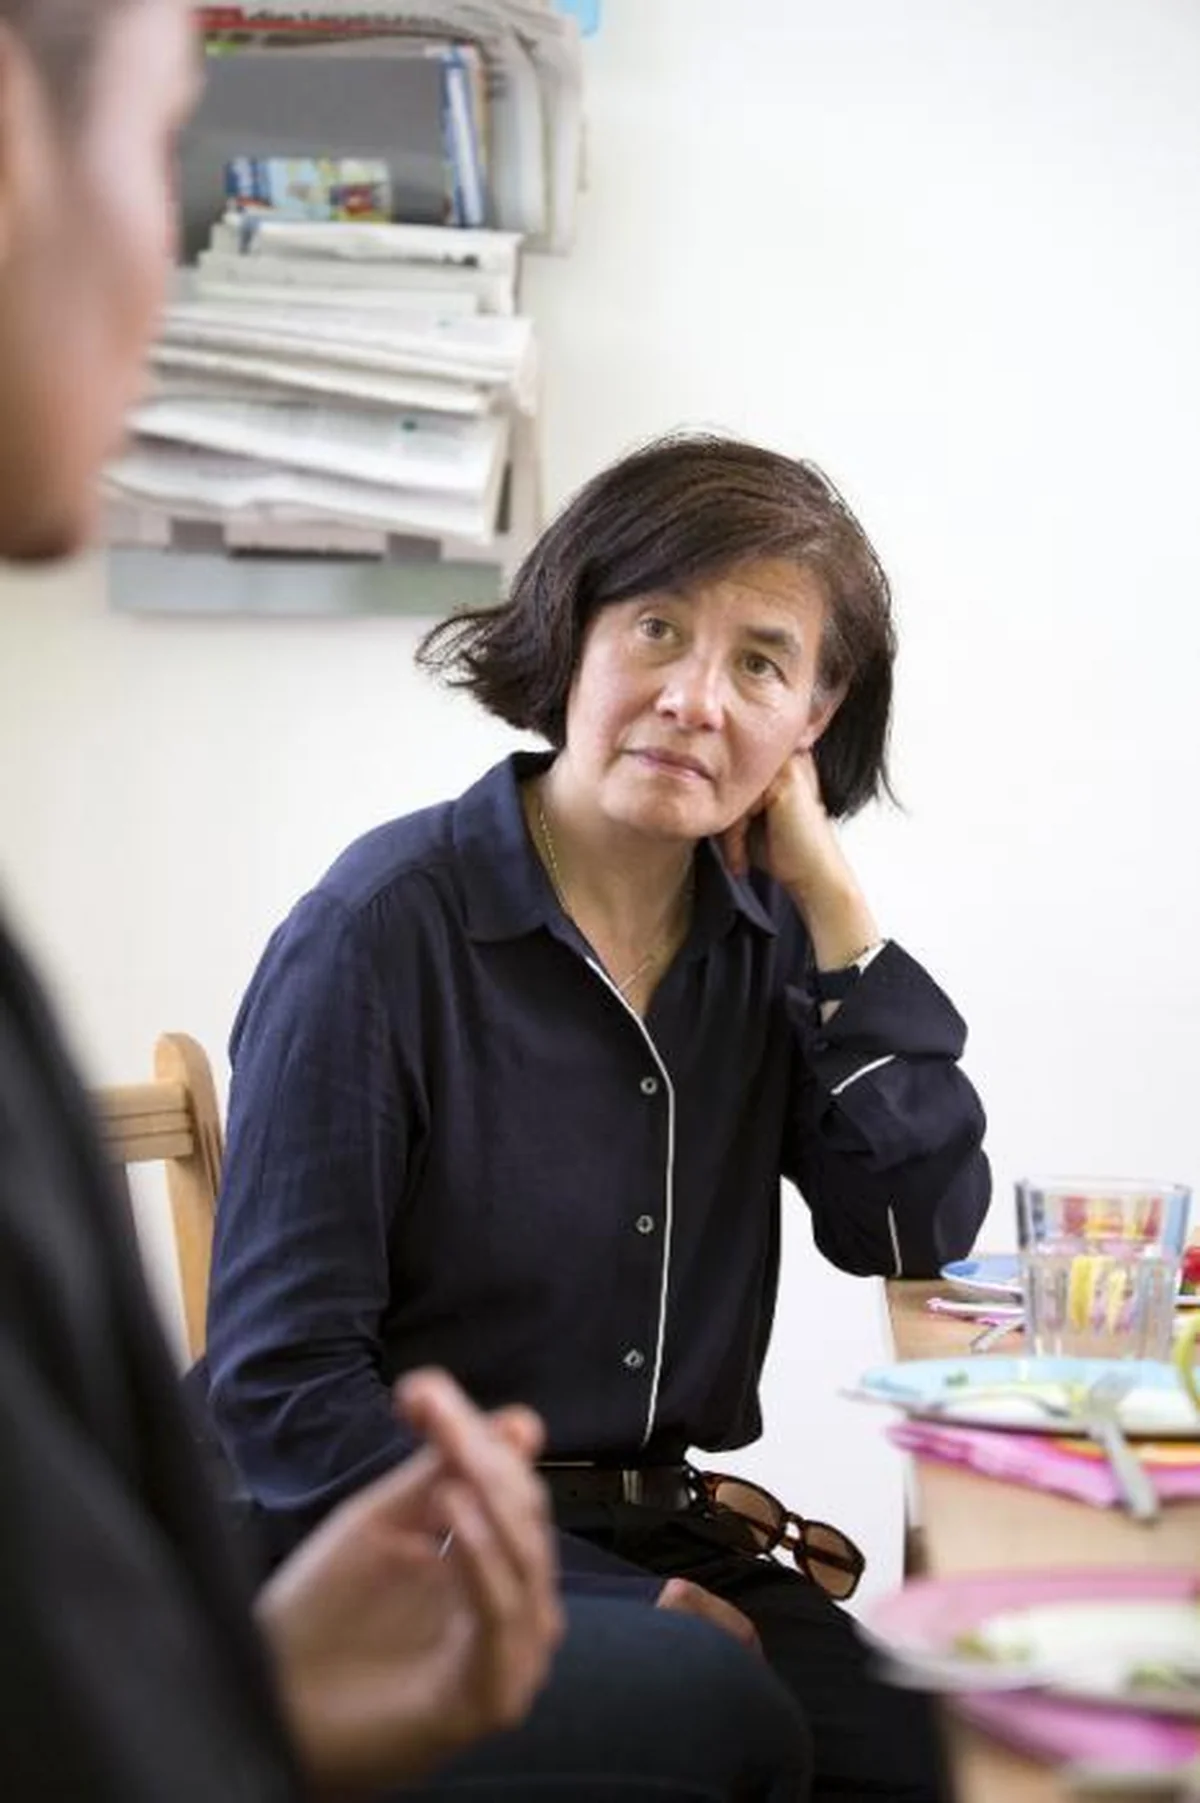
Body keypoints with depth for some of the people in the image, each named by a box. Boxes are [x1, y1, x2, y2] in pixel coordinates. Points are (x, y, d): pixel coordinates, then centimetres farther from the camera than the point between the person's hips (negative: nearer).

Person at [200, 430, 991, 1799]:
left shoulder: (765, 933, 6)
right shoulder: (385, 927, -12)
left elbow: (921, 1244, -1)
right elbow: (281, 1383, -13)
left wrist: (831, 898, -5)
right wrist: (566, 1596, -21)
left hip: (662, 1533, 6)